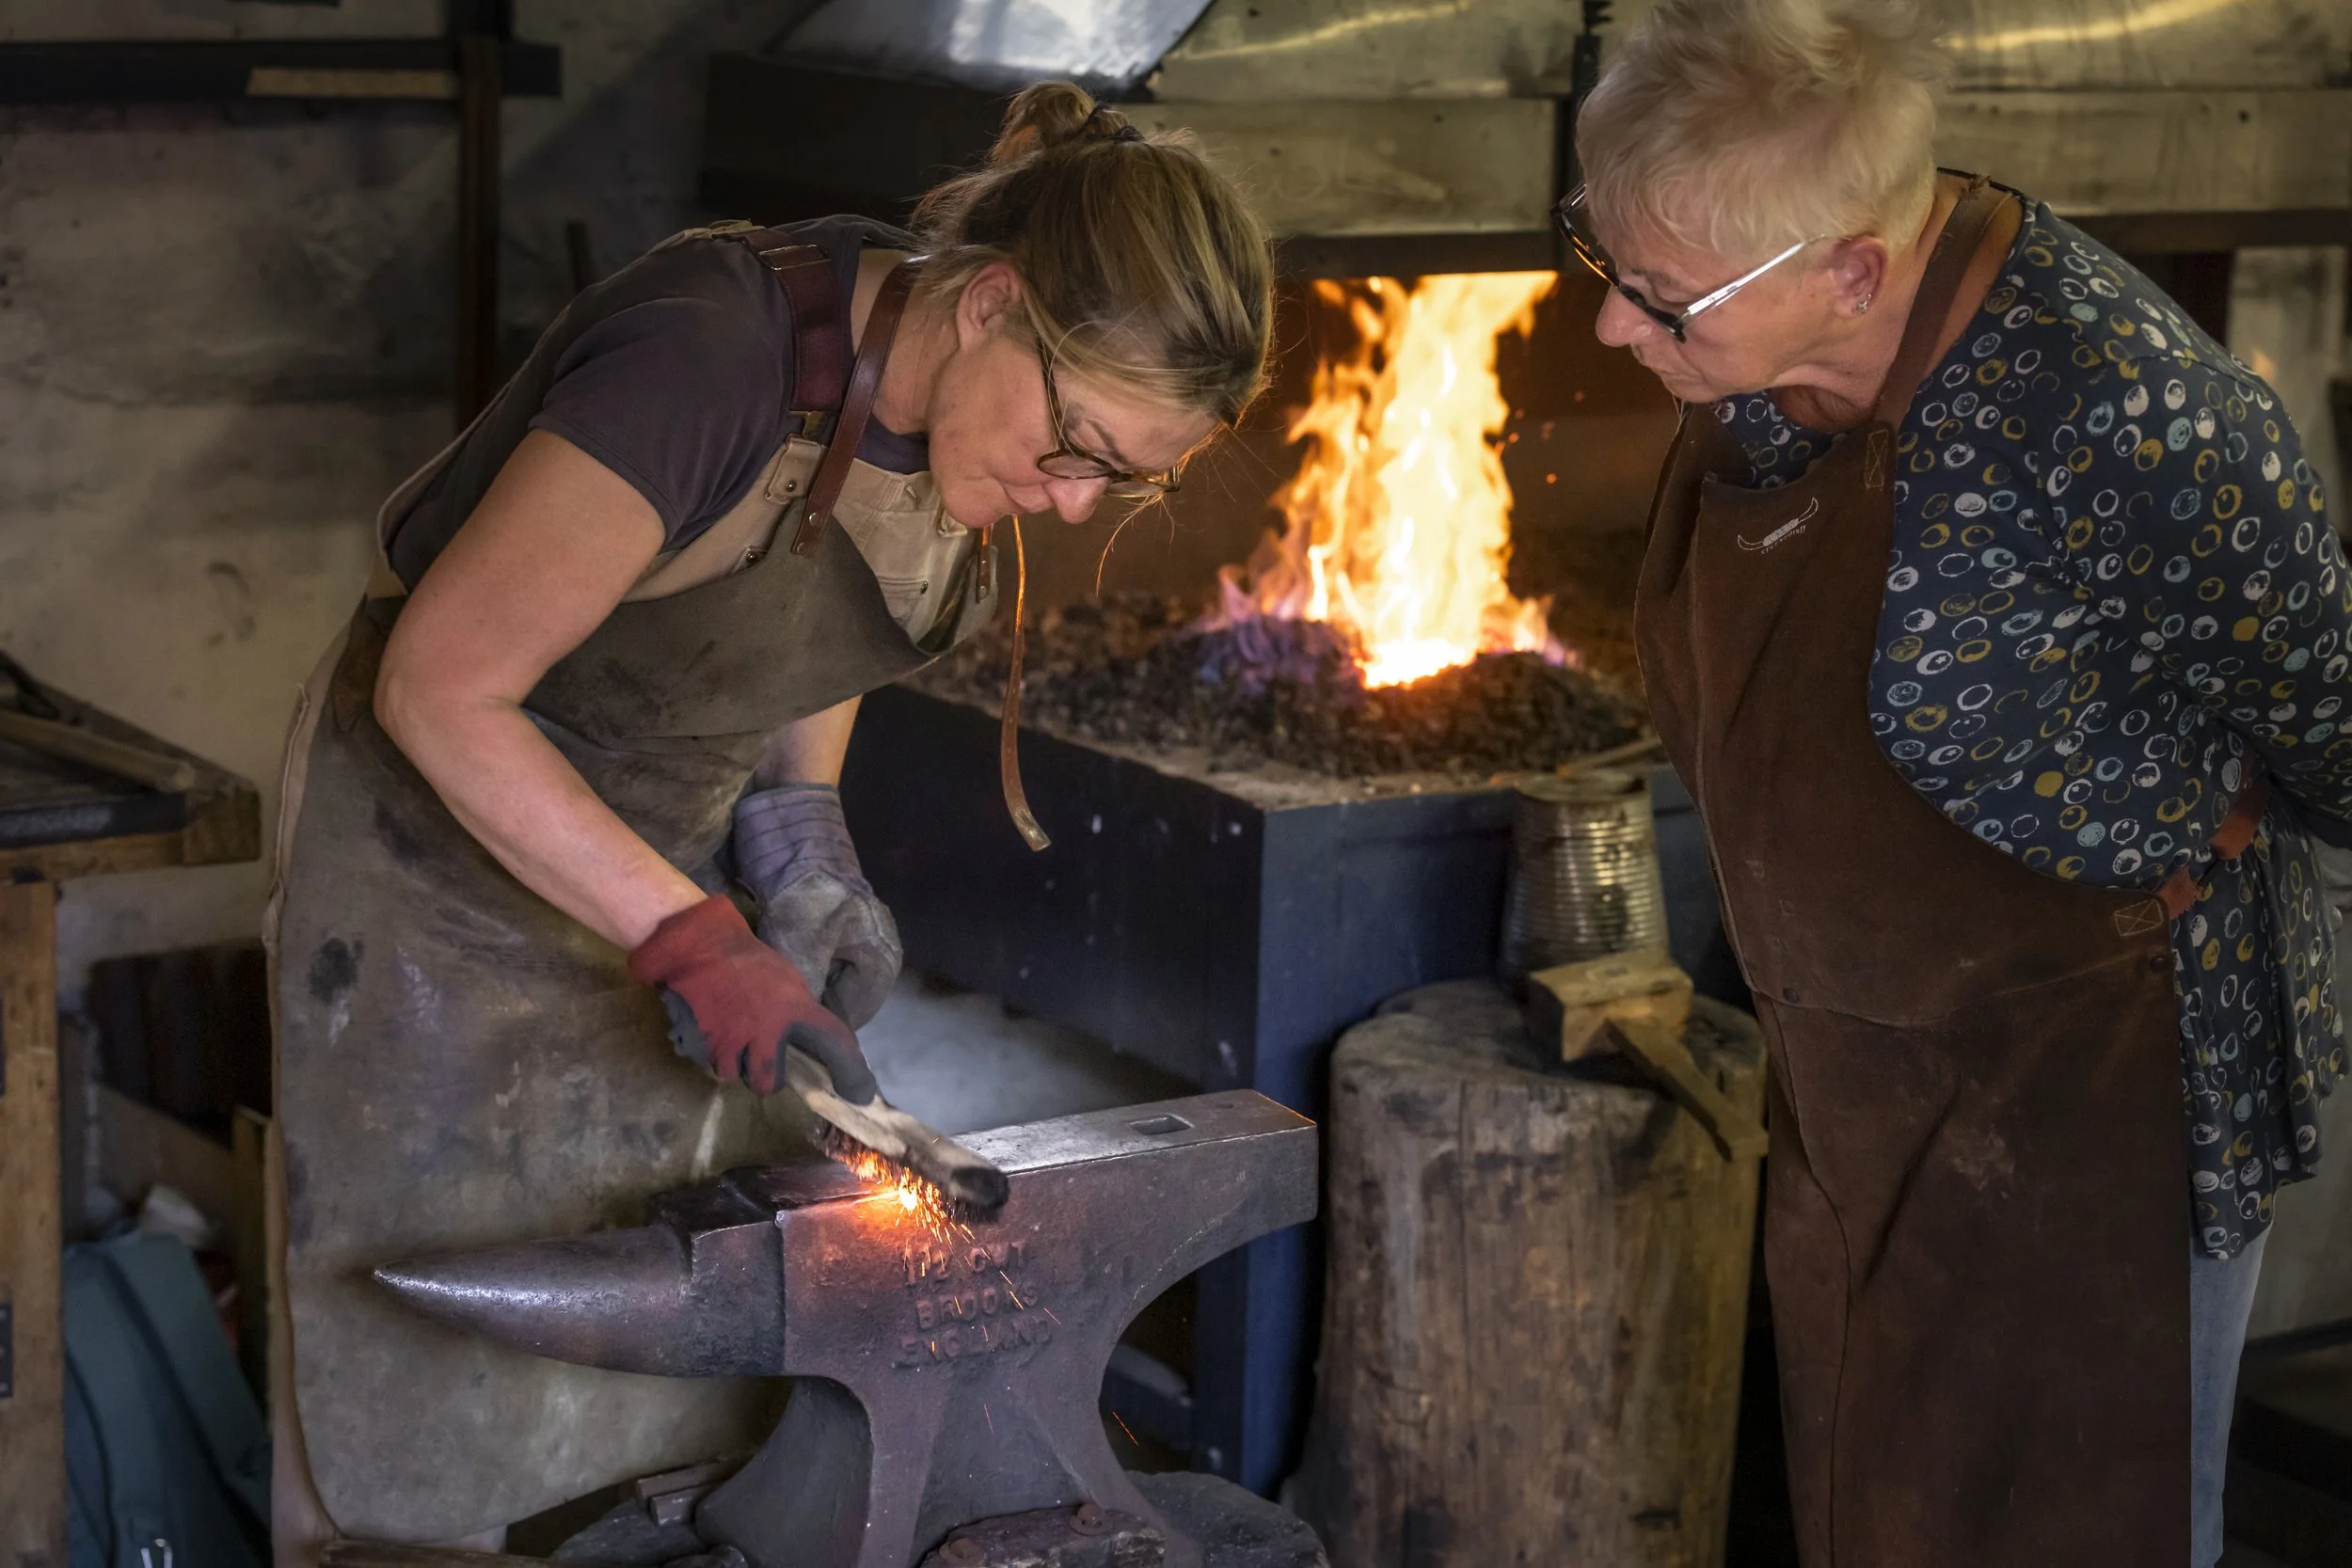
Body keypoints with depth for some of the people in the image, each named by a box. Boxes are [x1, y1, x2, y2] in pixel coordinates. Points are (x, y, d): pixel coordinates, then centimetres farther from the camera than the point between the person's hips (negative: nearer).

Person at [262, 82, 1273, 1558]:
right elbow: (439, 686, -26)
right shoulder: (707, 355, -33)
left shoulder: (961, 404, -9)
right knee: (455, 1387, 1)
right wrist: (697, 943, -27)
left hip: (670, 851, 7)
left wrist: (799, 824, -4)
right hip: (445, 839, -7)